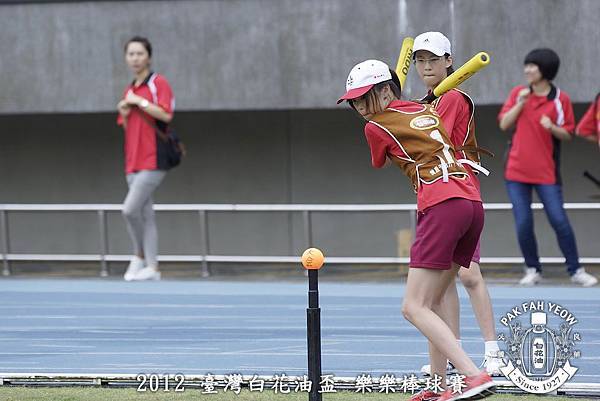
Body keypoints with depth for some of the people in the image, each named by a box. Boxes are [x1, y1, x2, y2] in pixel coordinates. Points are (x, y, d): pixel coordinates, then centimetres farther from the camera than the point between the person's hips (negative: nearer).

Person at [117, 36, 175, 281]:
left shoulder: (158, 83, -3)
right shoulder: (128, 91, 18)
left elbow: (166, 114, -17)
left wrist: (140, 102, -14)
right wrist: (124, 114, 5)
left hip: (153, 161, -7)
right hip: (133, 161, 7)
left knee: (130, 209, -15)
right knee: (145, 215, 5)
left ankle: (140, 256, 3)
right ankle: (151, 268, 6)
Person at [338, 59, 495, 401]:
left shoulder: (376, 128, 6)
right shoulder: (428, 111, 23)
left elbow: (380, 162, 26)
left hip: (441, 205, -8)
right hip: (473, 203, 8)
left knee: (415, 307, -11)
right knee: (432, 302, 18)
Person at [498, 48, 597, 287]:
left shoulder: (561, 99, -1)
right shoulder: (518, 93, 5)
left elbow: (567, 135, 1)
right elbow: (504, 125, 1)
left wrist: (552, 127, -19)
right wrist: (520, 103, -11)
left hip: (546, 171, -2)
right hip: (517, 170, 2)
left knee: (559, 220, -6)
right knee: (523, 223, -1)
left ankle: (575, 270, 4)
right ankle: (532, 270, 14)